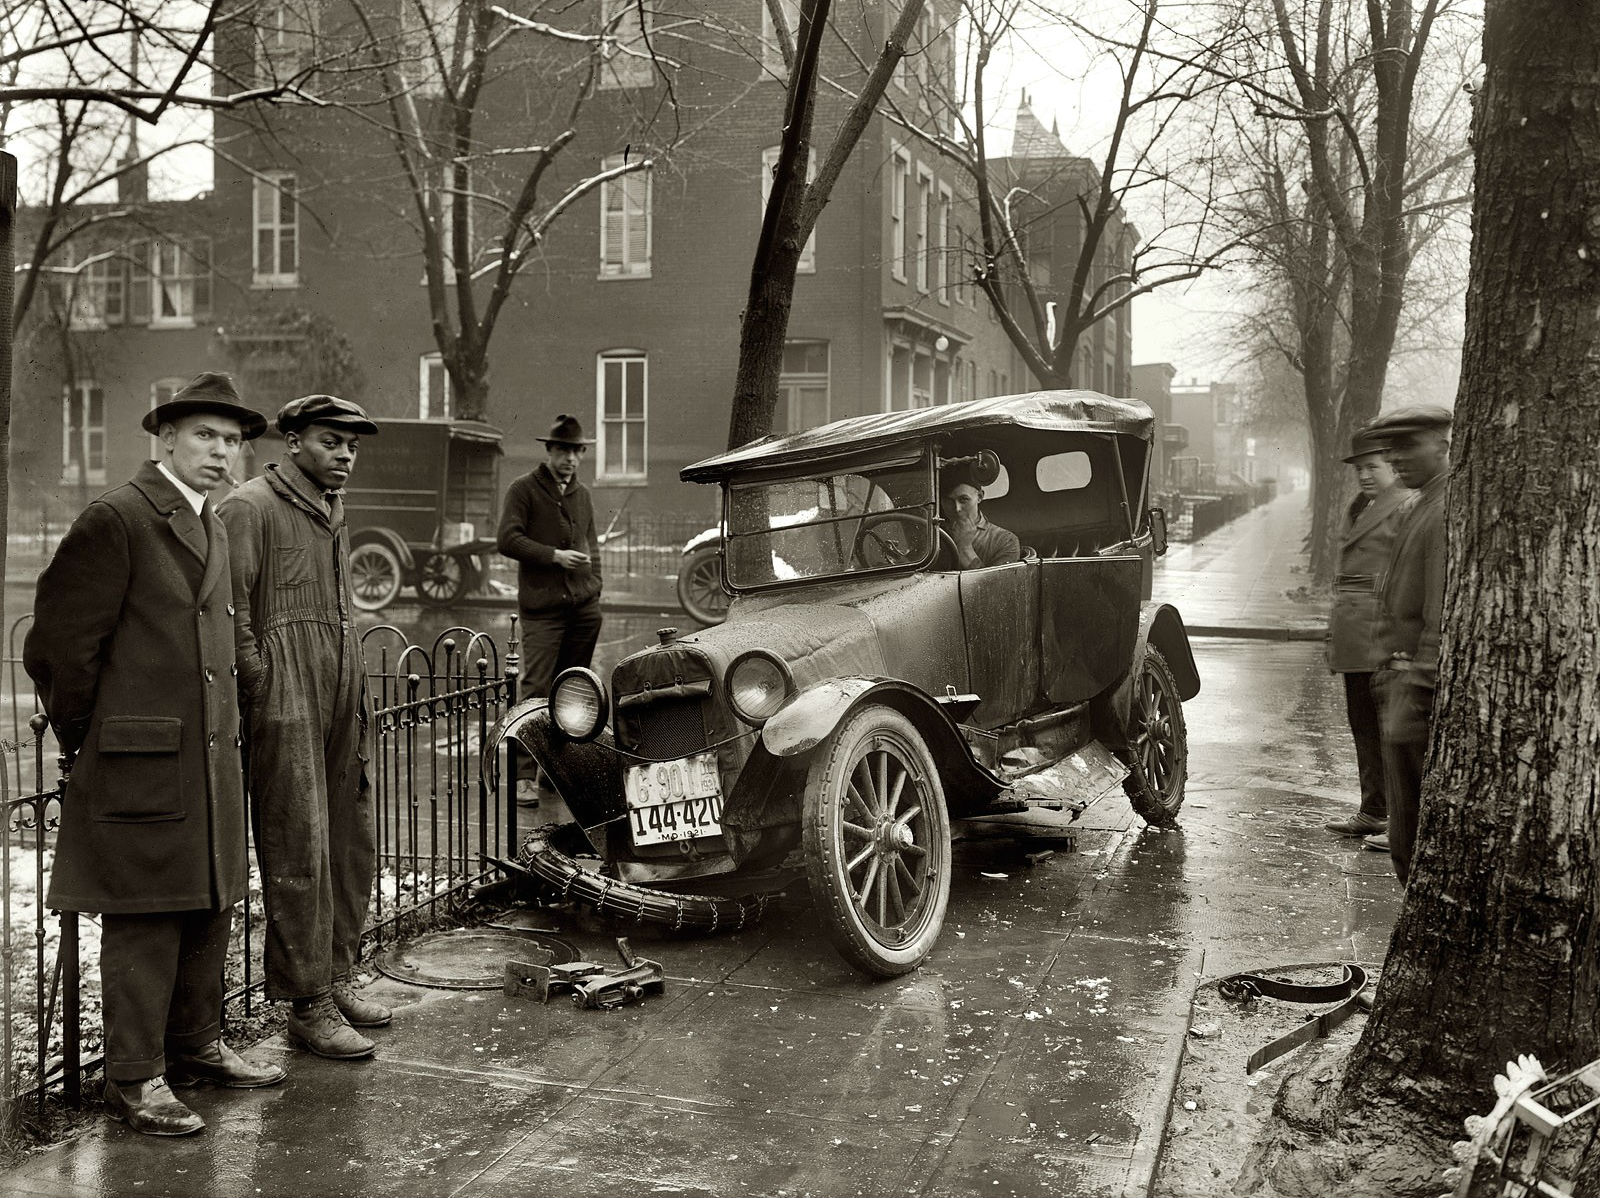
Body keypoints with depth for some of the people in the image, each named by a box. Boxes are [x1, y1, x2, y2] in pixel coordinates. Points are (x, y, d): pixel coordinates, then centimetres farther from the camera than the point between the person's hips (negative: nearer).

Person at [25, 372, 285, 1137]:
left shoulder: (213, 530, 16)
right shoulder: (116, 519, -11)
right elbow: (59, 641, -11)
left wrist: (225, 734, 18)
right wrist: (85, 739, -3)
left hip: (210, 758, 8)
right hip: (141, 761, -8)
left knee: (209, 909, 14)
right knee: (143, 919, -1)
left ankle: (195, 1046, 29)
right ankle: (135, 1078, 9)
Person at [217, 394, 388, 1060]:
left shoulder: (331, 513, 20)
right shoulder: (249, 507, -8)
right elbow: (229, 612, -14)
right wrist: (262, 688, -15)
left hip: (341, 703, 9)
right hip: (285, 707, -9)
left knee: (350, 846, 13)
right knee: (299, 854, -4)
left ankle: (336, 979, 26)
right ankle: (307, 1005, 4)